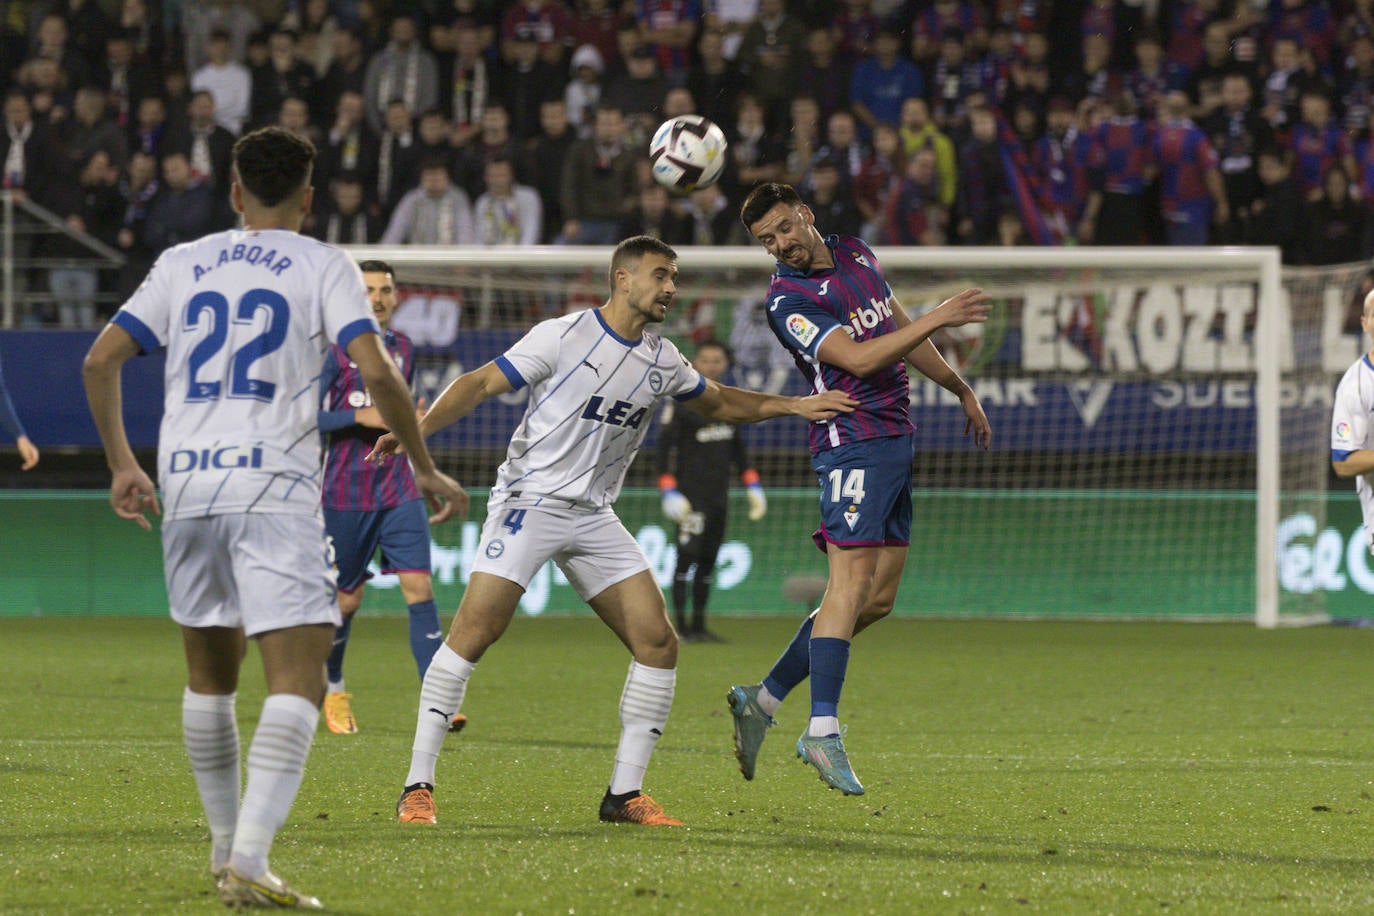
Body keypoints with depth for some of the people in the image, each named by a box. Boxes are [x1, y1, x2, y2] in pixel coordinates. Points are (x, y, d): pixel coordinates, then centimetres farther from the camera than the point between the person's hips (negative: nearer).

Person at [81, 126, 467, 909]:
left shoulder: (184, 264, 15)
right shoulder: (322, 266, 4)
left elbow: (101, 359, 11)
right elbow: (376, 371, -9)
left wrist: (123, 465, 21)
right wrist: (426, 469, 1)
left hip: (185, 486, 5)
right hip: (273, 487, -5)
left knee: (210, 674, 21)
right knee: (299, 677, -8)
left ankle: (228, 850, 28)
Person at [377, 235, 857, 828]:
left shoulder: (661, 361, 10)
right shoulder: (564, 337, -9)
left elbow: (719, 402, 27)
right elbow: (481, 384, -10)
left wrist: (796, 406, 18)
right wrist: (418, 427, -24)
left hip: (594, 515, 6)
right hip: (529, 500, -6)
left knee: (658, 642, -3)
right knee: (475, 628, -19)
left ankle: (624, 795, 6)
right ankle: (417, 787, -14)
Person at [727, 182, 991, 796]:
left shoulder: (858, 255, 13)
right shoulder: (787, 301, -12)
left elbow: (901, 332, 26)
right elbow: (860, 359, -22)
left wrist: (960, 389, 28)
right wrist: (938, 318, -21)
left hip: (895, 440, 8)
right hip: (852, 442, -8)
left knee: (877, 598, 6)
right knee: (853, 583, -17)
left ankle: (763, 701, 12)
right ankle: (823, 730, -19)